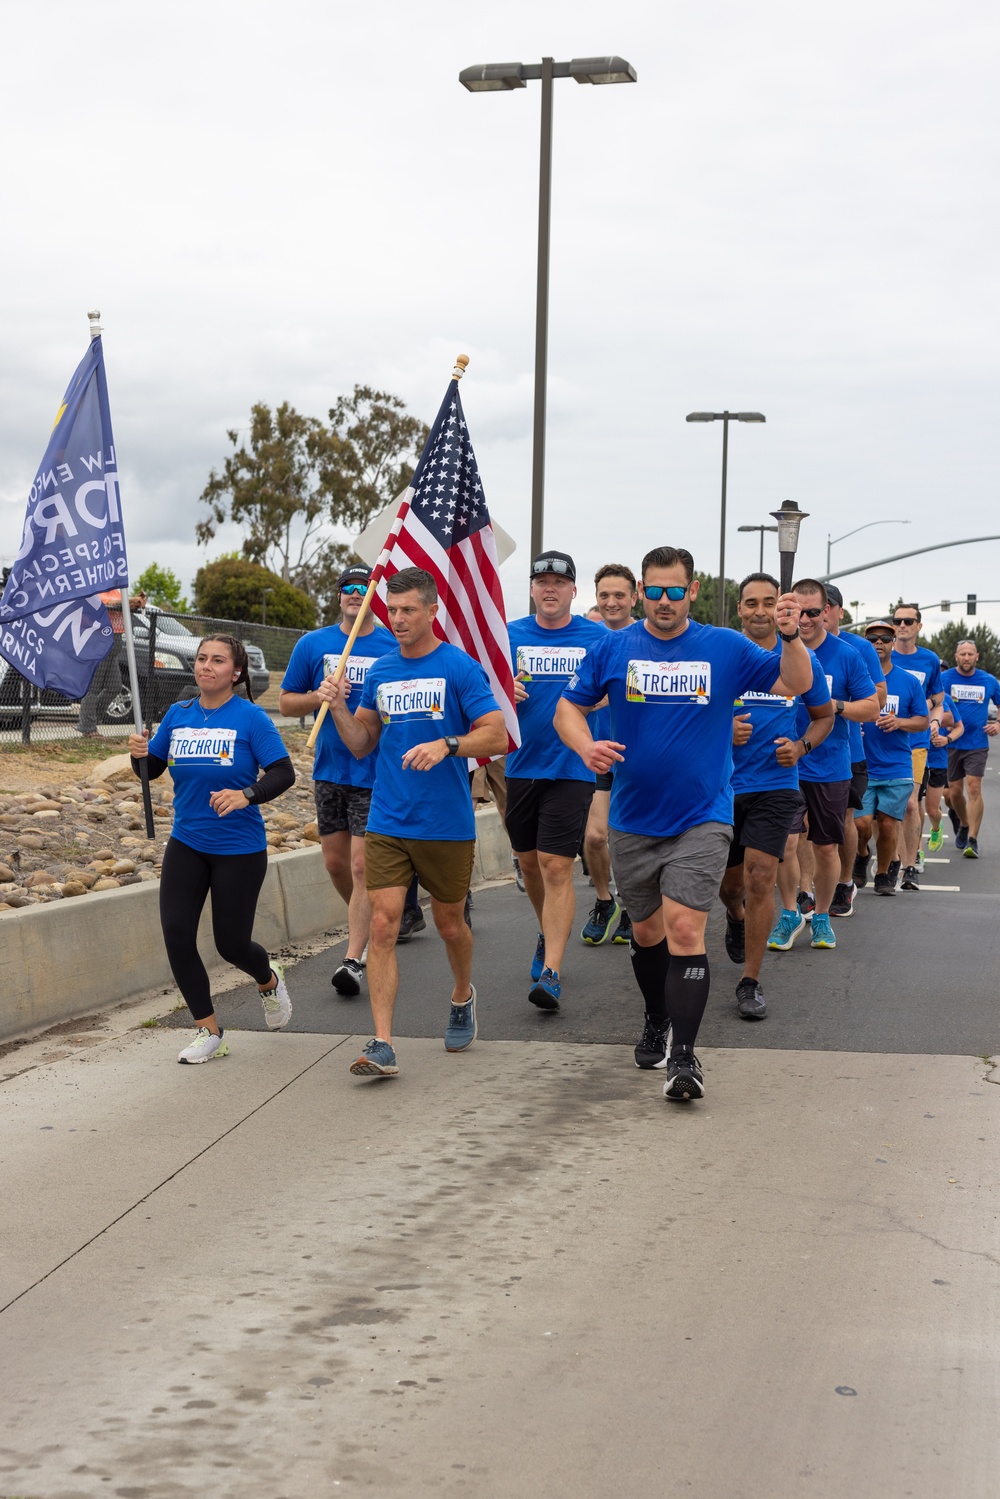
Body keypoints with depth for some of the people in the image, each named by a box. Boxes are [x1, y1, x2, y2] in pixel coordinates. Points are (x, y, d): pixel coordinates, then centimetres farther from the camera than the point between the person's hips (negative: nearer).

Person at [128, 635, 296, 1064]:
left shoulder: (250, 717, -9)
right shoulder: (178, 714, 4)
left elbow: (283, 773, -14)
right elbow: (151, 769, 13)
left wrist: (246, 794, -31)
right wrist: (139, 754, -10)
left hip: (239, 848, -4)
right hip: (186, 845, 4)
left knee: (231, 943, 2)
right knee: (176, 934, -7)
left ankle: (269, 981, 40)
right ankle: (210, 1032, 9)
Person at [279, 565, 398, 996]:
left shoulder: (396, 648, -3)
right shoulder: (313, 644, 5)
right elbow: (287, 702, 9)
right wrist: (319, 697, -10)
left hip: (377, 772, -4)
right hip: (329, 770, 4)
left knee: (362, 865, -9)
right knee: (335, 862, 12)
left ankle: (354, 958, -5)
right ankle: (369, 926, 36)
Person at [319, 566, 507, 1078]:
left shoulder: (459, 667, -7)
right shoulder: (380, 671, 8)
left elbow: (497, 736, -11)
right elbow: (361, 744, 14)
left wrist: (446, 745, -26)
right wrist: (338, 706, -4)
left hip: (447, 824, -3)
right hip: (387, 822, 3)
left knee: (450, 923, 14)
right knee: (382, 925, -8)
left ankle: (462, 997, 44)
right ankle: (382, 1045, -9)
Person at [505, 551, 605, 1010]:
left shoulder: (596, 638, 0)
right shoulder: (510, 635, 6)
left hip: (571, 768, -4)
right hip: (521, 764, 4)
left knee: (556, 866, -10)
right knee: (529, 861, 15)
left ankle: (551, 972, -11)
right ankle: (548, 932, 41)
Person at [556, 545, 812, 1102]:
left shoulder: (725, 648, -1)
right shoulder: (614, 648, 1)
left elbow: (796, 685, 1)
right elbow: (570, 706, 4)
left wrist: (791, 636, -18)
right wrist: (586, 746, -17)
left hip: (702, 817, -2)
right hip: (634, 819, 3)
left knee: (684, 927, -15)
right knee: (647, 931, 17)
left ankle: (684, 1056, -11)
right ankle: (657, 1021, 42)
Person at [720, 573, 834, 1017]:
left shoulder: (801, 661, 0)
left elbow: (824, 716, 13)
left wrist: (801, 746, -7)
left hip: (775, 785, -1)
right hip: (723, 785, 2)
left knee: (759, 878, -14)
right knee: (728, 881, 15)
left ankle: (750, 982, -3)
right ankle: (736, 917, 53)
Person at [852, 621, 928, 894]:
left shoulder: (909, 682, 5)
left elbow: (922, 722, 8)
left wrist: (898, 722, -11)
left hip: (896, 768, 1)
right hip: (860, 766, -1)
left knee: (888, 825, 1)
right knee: (861, 824, -7)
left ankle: (883, 874, 21)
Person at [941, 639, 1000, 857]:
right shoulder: (944, 679, -2)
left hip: (977, 744, -1)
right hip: (951, 743, 1)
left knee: (974, 789, -12)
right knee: (955, 791, 9)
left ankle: (972, 840, -10)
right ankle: (964, 825, 37)